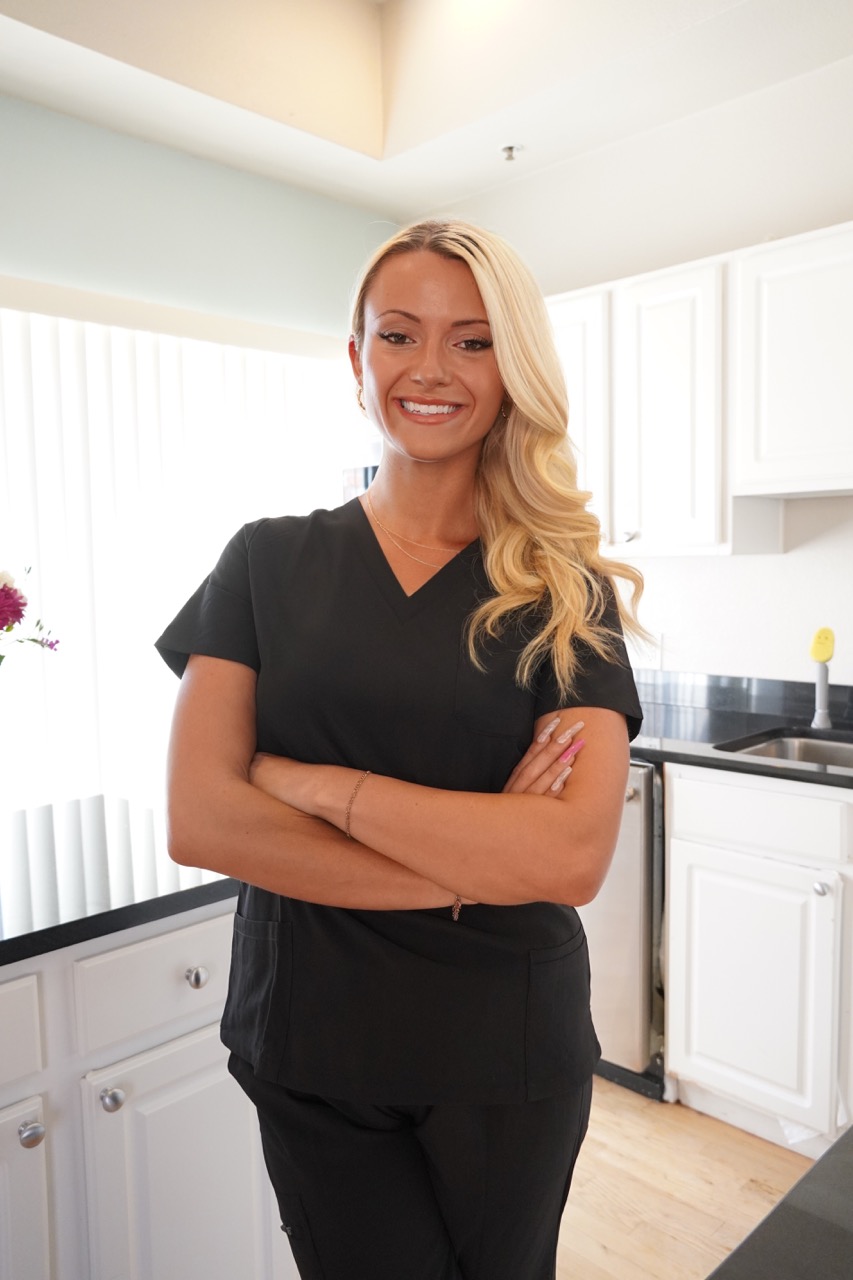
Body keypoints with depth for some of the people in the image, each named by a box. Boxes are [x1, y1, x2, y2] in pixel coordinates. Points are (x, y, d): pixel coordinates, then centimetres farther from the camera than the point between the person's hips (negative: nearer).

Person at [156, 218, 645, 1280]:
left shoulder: (566, 592, -6)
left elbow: (574, 858, -19)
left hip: (507, 1053, 1)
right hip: (311, 1047, 0)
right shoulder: (270, 563, -3)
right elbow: (197, 822, -13)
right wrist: (471, 870, -18)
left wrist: (313, 782, -18)